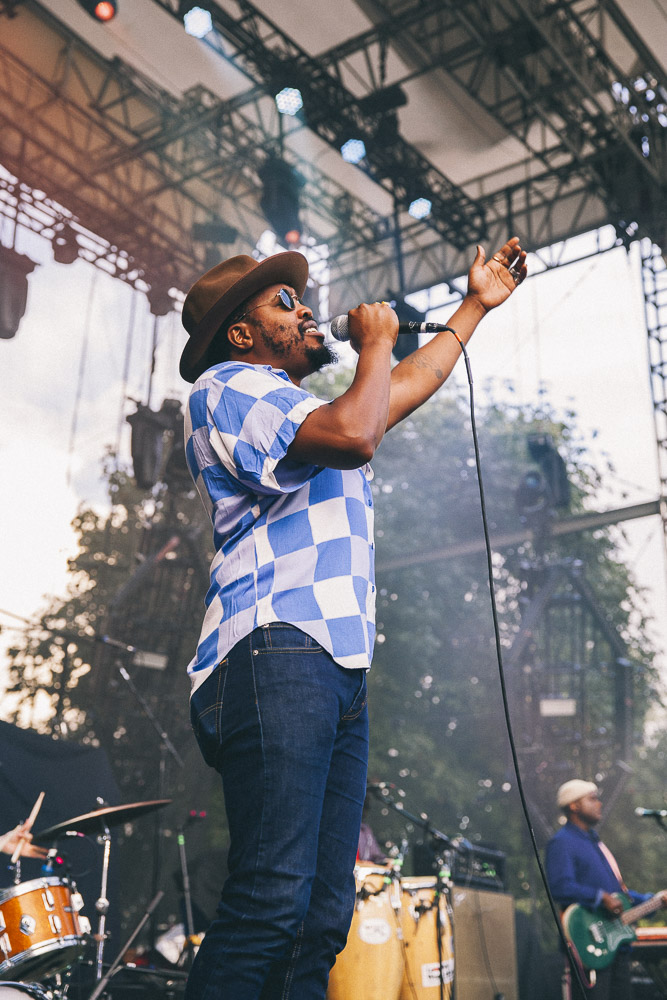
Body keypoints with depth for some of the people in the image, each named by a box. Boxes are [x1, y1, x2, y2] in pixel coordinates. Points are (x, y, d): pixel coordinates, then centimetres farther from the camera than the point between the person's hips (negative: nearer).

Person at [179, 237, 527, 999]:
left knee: (324, 914, 0)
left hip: (340, 673, 10)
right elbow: (353, 434, -13)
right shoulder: (227, 387, 3)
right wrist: (376, 342, 4)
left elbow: (409, 385, 44)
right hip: (277, 653, -9)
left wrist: (477, 304, 50)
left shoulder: (305, 413, 33)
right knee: (273, 900, -20)